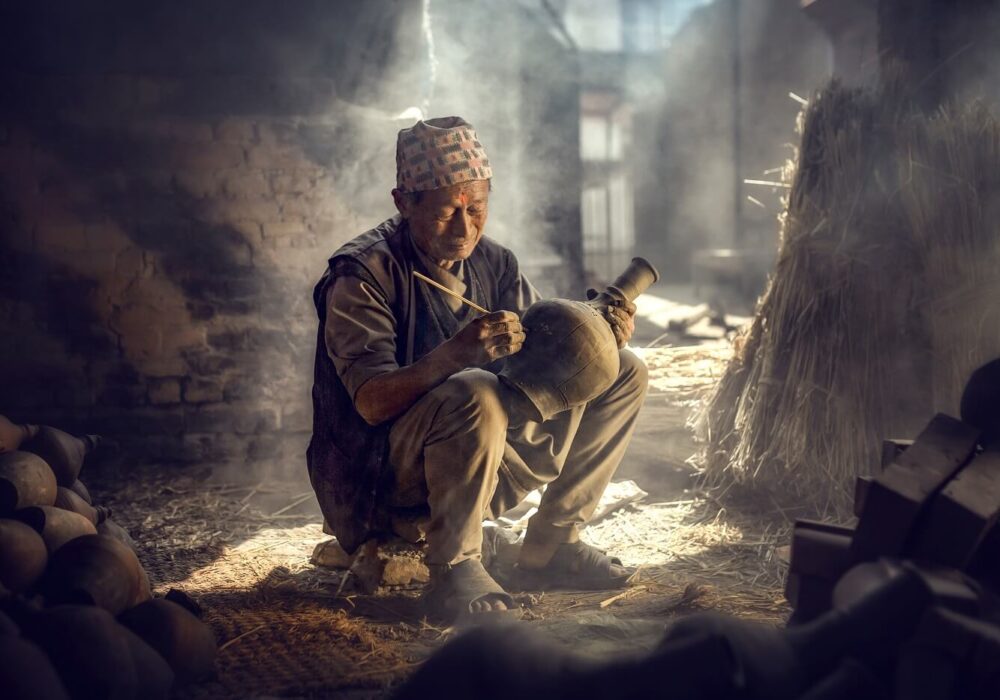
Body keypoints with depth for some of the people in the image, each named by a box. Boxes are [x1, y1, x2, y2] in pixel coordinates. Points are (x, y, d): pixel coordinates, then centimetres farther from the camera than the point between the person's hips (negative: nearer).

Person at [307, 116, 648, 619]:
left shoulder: (491, 263, 6)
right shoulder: (363, 275, -15)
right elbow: (372, 402, -24)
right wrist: (455, 354, -41)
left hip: (490, 460, 7)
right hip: (389, 478, -7)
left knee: (622, 373, 2)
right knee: (475, 393, -39)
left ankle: (550, 546, 2)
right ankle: (453, 568, -19)